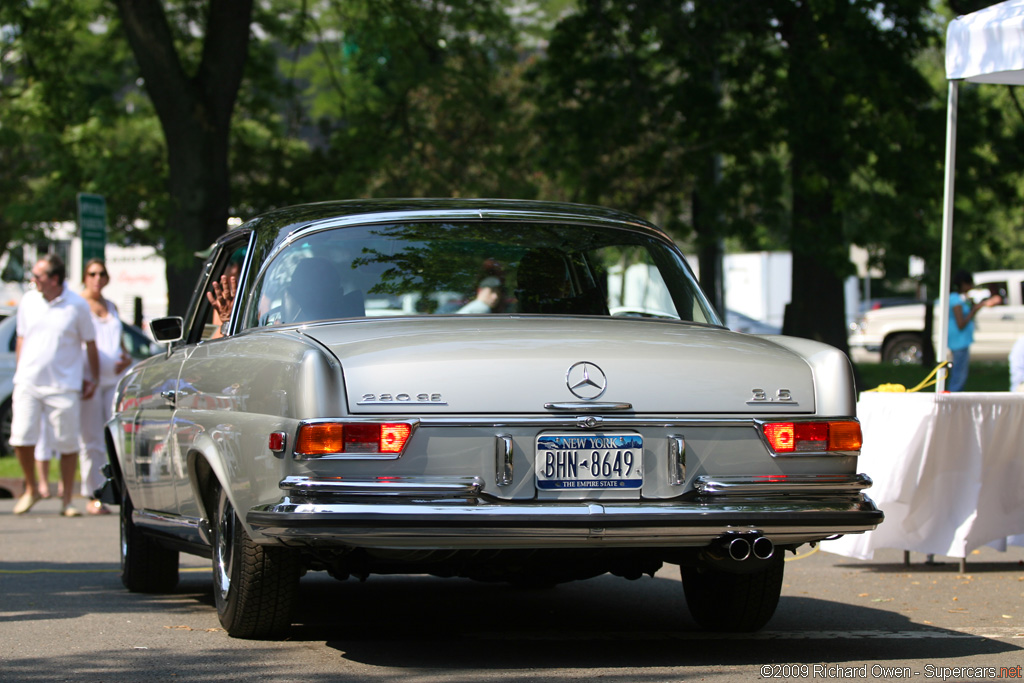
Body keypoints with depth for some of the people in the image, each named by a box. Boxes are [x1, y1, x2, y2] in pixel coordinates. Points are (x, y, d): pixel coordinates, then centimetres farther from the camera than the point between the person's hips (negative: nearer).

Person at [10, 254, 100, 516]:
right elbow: (21, 339, 16)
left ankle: (66, 500, 11)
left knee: (68, 444, 0)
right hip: (28, 383, 3)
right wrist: (18, 375, 14)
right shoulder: (28, 301, 7)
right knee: (21, 438, -6)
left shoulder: (77, 305, -3)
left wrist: (93, 378, 9)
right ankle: (30, 489, 16)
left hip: (63, 386, -2)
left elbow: (90, 344, 7)